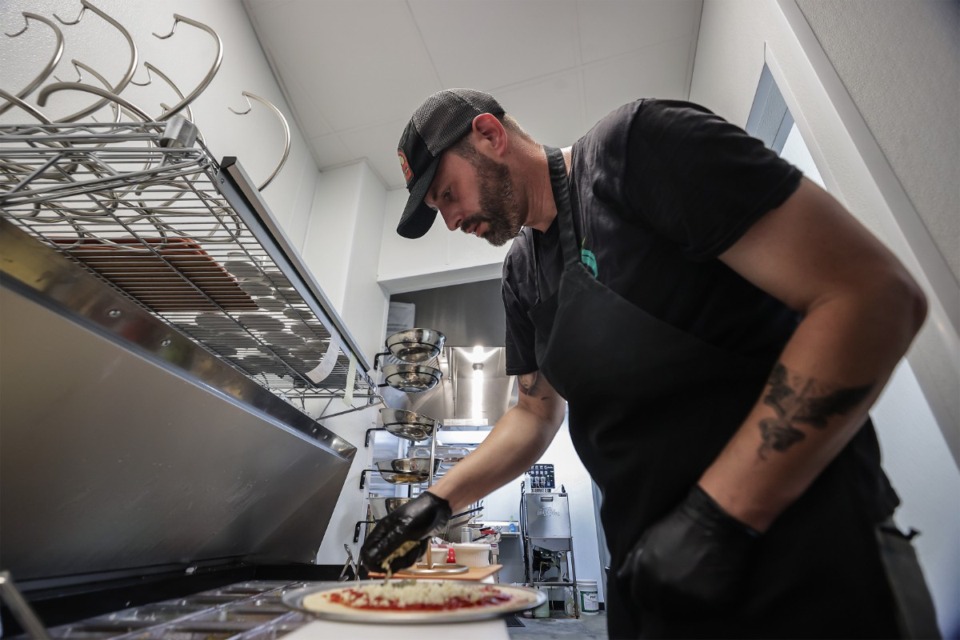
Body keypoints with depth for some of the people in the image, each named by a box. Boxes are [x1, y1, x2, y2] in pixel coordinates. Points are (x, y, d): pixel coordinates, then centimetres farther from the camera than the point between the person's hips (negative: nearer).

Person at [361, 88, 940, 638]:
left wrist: (716, 517, -22)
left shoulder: (638, 143, -14)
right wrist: (438, 502, 7)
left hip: (803, 568, -6)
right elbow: (536, 414, 14)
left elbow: (875, 295, -20)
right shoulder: (522, 273, 8)